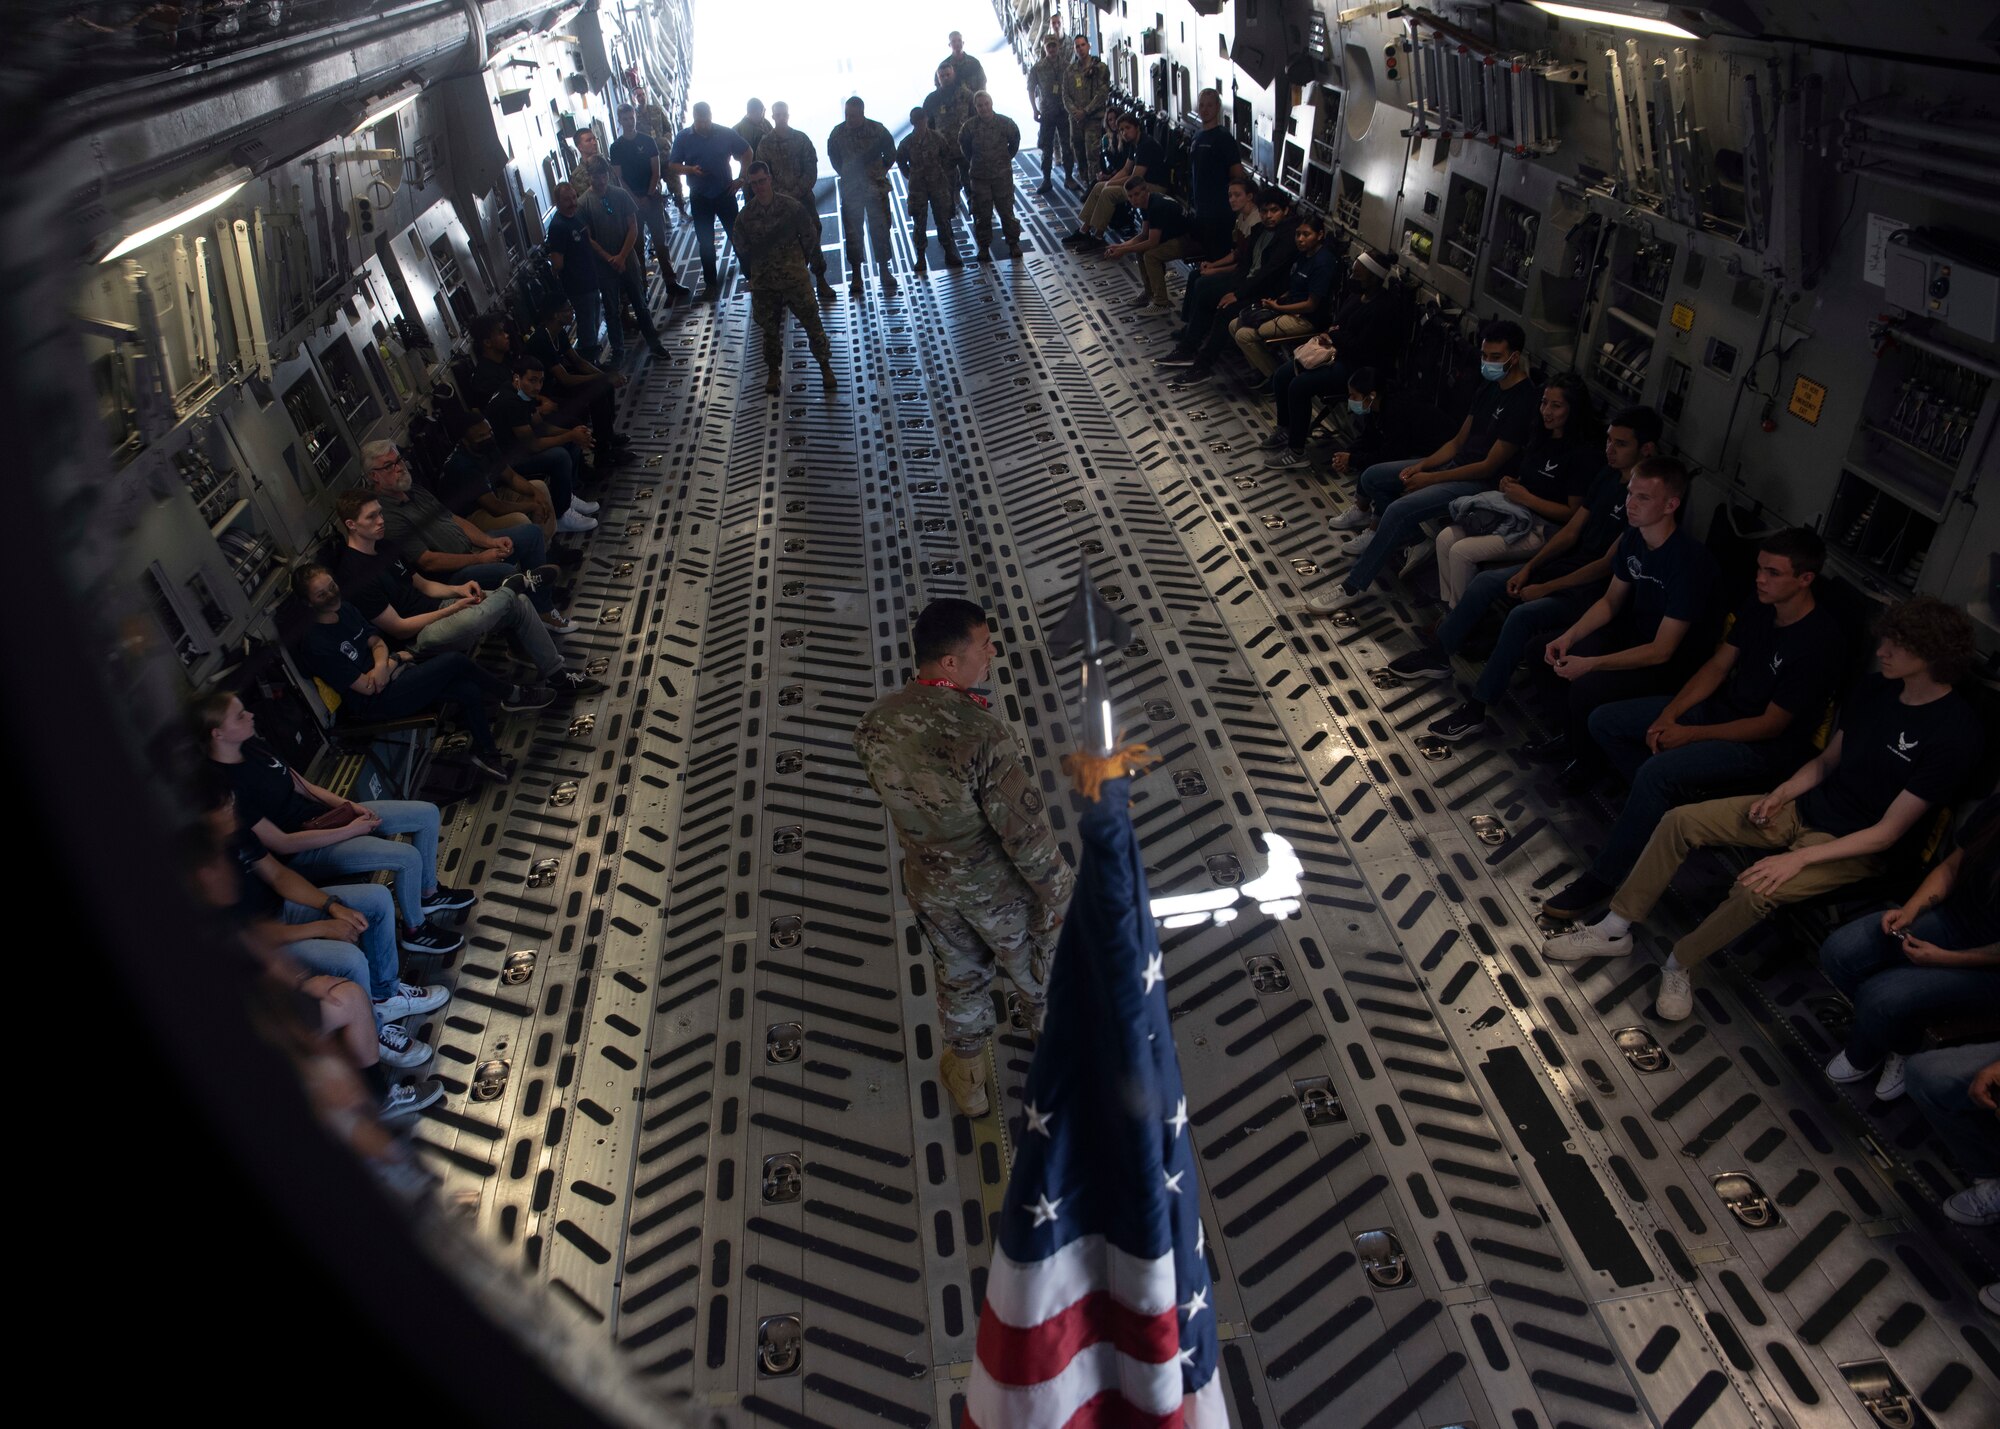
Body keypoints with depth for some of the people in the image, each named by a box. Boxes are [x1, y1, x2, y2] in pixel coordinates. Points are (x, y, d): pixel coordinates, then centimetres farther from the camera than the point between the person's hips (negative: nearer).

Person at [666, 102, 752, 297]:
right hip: (700, 198, 1)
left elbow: (746, 152, 5)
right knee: (705, 242, 7)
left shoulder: (726, 134, -6)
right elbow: (672, 165, -2)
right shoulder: (683, 138, -5)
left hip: (725, 193, -1)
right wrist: (691, 169, -20)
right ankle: (710, 283, 18)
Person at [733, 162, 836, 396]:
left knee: (812, 321, 2)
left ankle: (825, 365, 18)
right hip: (763, 283, 1)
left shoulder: (791, 206, -8)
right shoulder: (745, 216, -5)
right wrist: (752, 275, 8)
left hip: (795, 277, -1)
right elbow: (742, 250, 6)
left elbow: (808, 235, 4)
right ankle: (773, 370, 30)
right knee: (769, 328, 11)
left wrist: (798, 261, 9)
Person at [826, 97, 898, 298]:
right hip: (850, 189, 1)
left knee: (880, 230, -2)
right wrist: (845, 174, 9)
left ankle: (885, 272, 8)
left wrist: (880, 172, 5)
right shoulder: (838, 132, -5)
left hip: (876, 188, -1)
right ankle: (856, 275, 13)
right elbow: (833, 156, 12)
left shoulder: (877, 130, -8)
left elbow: (890, 153, 8)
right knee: (852, 232, 3)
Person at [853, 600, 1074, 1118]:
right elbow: (1026, 830, -28)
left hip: (929, 886, 4)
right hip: (997, 887, -4)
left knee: (958, 977, 29)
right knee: (1035, 965, 27)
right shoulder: (982, 733, -36)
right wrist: (1057, 895, -11)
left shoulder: (875, 723, -17)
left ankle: (966, 1077, 51)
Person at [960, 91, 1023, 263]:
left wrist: (1007, 157, 10)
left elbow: (1015, 140, 8)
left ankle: (1013, 243, 21)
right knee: (982, 213, 6)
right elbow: (963, 145, 9)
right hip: (979, 176, 0)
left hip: (1002, 174, 0)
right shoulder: (970, 126, -10)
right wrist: (973, 161, 12)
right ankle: (984, 246, 21)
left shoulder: (1004, 122, -10)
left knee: (1007, 210, 4)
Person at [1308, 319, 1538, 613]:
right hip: (1455, 464, 9)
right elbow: (1458, 442, 12)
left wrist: (1430, 479, -16)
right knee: (1371, 477, 3)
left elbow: (1489, 467, -21)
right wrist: (1421, 466, -5)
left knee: (1399, 510, -28)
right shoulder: (1489, 386, 7)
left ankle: (1355, 586, -18)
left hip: (1481, 482, -9)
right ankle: (1394, 539, 20)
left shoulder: (1523, 402, -21)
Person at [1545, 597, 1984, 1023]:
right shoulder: (1877, 691, 1)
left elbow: (1889, 831, -20)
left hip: (1858, 846, -7)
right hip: (1805, 809, 7)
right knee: (1681, 821, -9)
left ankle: (1680, 965, -8)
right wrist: (1780, 794, -6)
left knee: (1755, 891, -34)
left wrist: (1800, 858, -27)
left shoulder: (1954, 733, -20)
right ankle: (1614, 930, -1)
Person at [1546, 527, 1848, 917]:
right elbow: (1717, 666, 7)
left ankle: (1600, 880, -22)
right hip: (1720, 707, 9)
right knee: (1603, 721, 0)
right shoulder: (1759, 609, 0)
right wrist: (1668, 715, -7)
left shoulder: (1820, 641, -24)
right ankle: (1669, 798, 6)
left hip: (1765, 746, -9)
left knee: (1657, 771, -33)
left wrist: (1689, 734, -18)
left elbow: (1771, 725, -21)